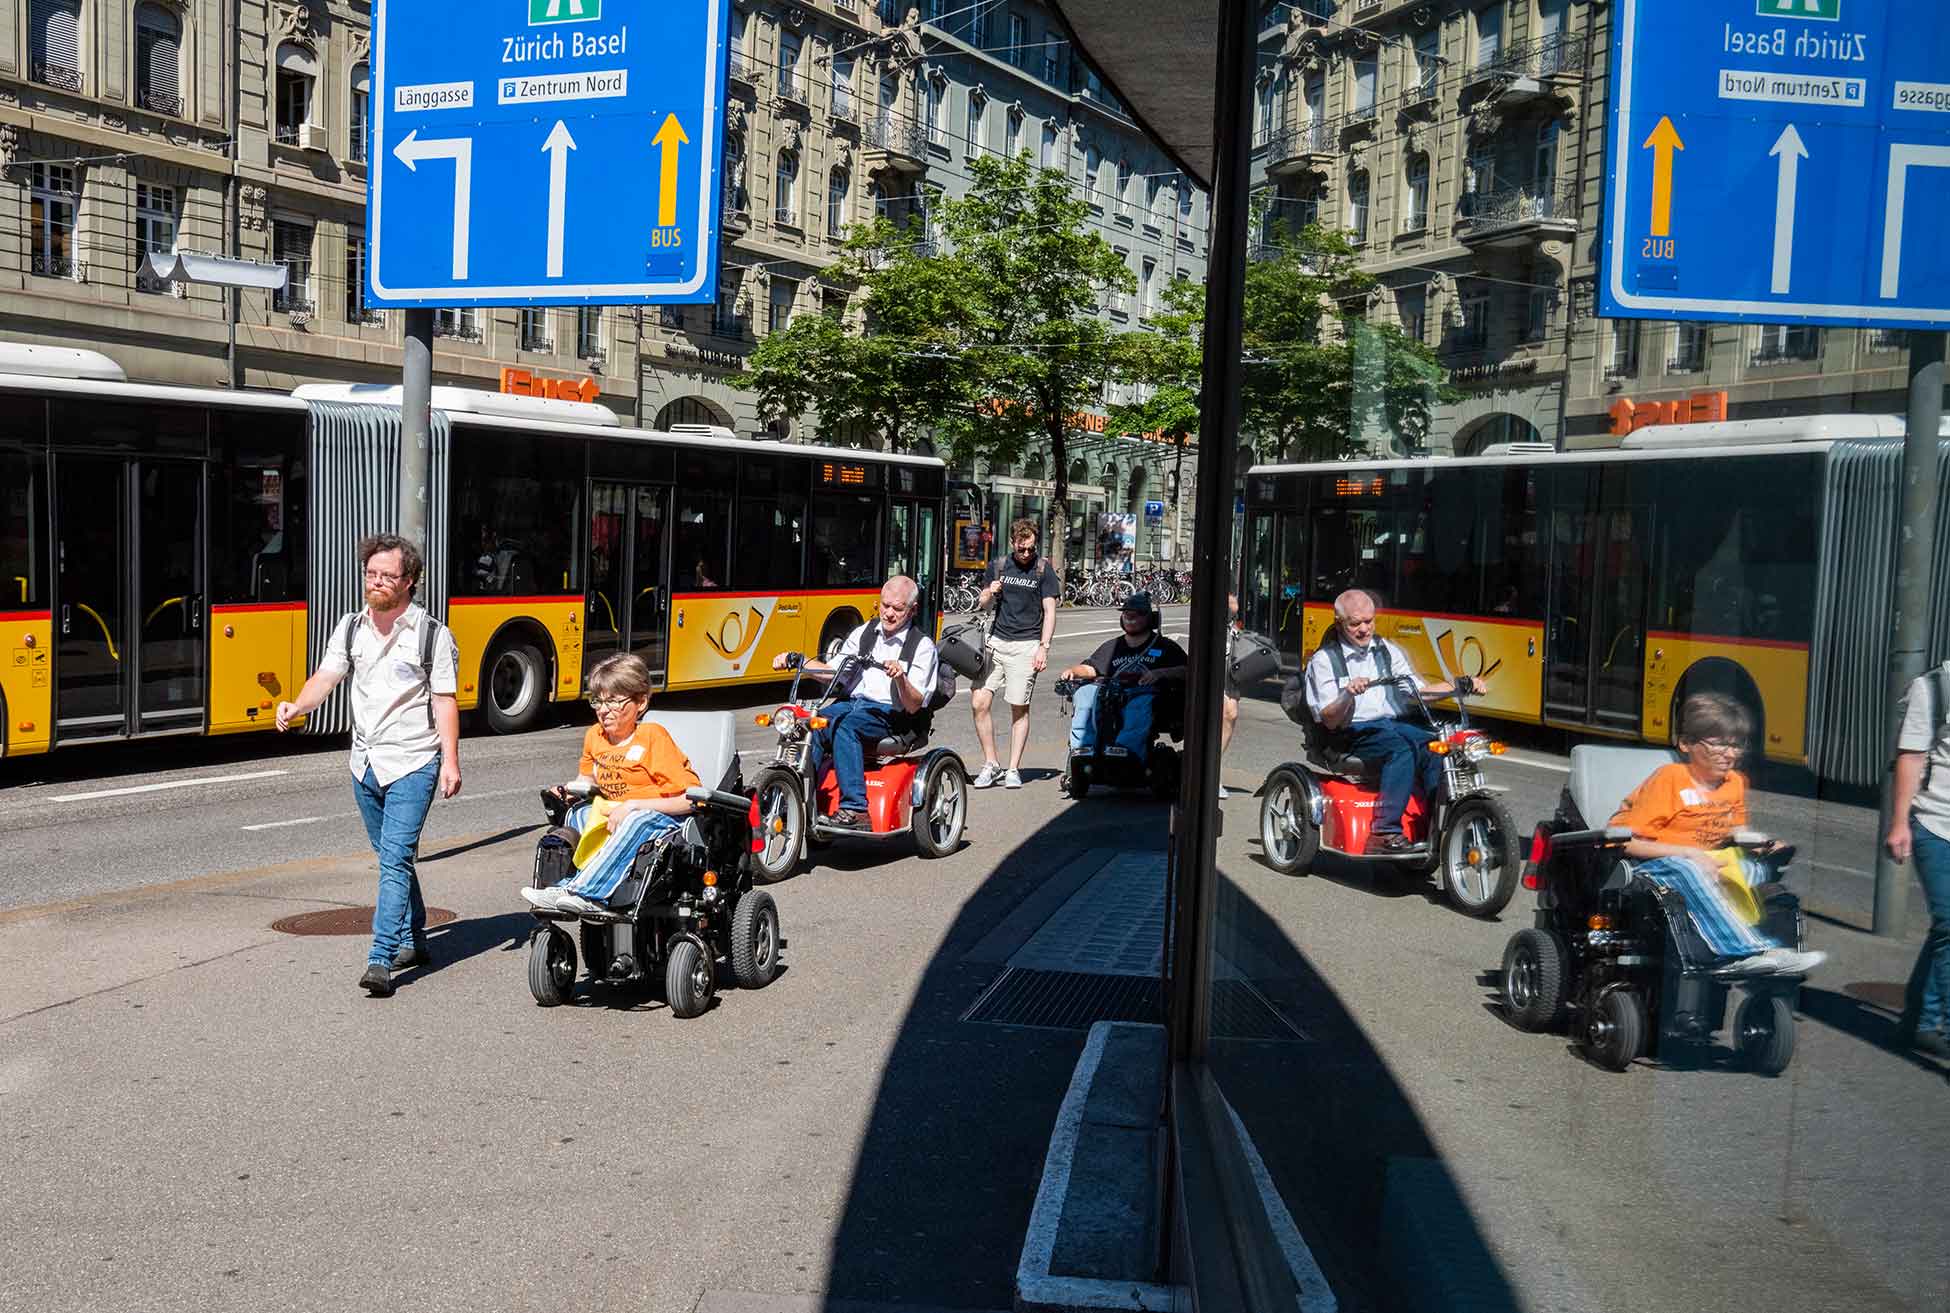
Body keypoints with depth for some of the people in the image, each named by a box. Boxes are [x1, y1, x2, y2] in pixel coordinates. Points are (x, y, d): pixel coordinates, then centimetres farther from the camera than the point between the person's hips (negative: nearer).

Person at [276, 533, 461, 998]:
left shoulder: (433, 634, -7)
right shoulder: (350, 628, 7)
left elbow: (445, 701, -7)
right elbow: (326, 677, 0)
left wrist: (451, 760, -13)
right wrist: (296, 707, -21)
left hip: (412, 762, -6)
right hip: (365, 762, 6)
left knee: (396, 858, -13)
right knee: (392, 857, 17)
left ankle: (380, 961, -16)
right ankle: (413, 942, 32)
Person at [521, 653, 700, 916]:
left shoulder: (653, 736, -13)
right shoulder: (595, 736, 6)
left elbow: (690, 798, -20)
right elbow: (588, 778, 29)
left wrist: (633, 805, -23)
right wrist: (570, 789, 5)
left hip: (665, 818, -7)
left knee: (637, 822, -36)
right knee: (576, 813, -12)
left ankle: (582, 890, -39)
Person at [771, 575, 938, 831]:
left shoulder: (922, 645, 0)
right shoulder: (865, 632, 17)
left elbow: (913, 706, -7)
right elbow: (834, 672, 19)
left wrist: (901, 678, -26)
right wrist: (797, 661, 6)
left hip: (888, 713, -5)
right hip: (850, 702, 5)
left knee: (845, 726, -36)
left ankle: (854, 809, -41)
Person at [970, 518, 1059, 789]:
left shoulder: (1043, 569, 1)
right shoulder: (998, 565, 11)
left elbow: (1049, 611, -1)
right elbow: (982, 605, 18)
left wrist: (1043, 647, -10)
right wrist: (989, 595, -5)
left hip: (1026, 645, -3)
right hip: (997, 642, 3)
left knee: (1019, 708, -1)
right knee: (979, 703, -6)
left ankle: (1013, 769, 8)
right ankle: (990, 764, 6)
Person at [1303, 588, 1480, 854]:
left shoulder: (1387, 650, 17)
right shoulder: (1323, 660, 1)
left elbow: (1420, 691, 17)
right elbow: (1330, 720, -7)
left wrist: (1459, 685, 3)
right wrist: (1348, 695, -26)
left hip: (1397, 724, 5)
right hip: (1354, 733, -5)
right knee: (1401, 750, -35)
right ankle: (1384, 832, -39)